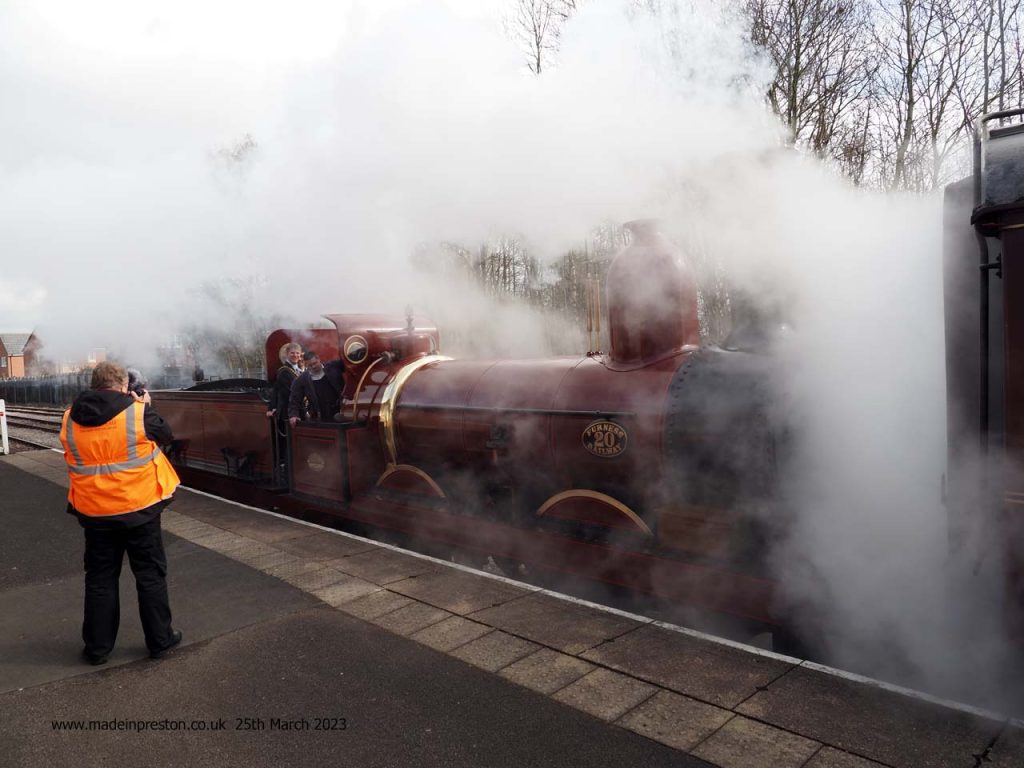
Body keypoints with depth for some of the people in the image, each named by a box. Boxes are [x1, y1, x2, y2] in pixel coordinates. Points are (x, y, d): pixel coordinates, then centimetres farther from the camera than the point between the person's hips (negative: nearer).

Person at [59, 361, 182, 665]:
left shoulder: (71, 418, -3)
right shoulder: (137, 413, -15)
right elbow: (165, 435, 0)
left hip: (94, 512, 3)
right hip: (139, 508, -3)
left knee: (100, 579, 16)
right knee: (151, 575, 11)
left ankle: (97, 647, 25)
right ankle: (159, 640, 20)